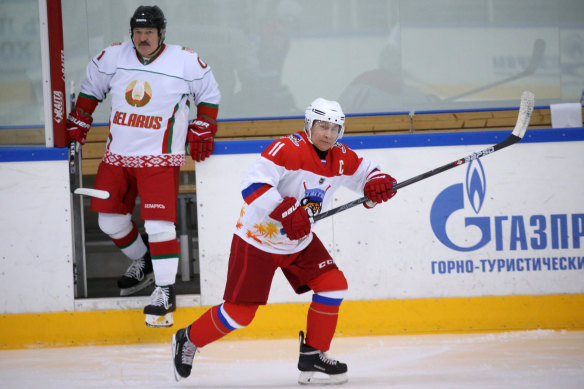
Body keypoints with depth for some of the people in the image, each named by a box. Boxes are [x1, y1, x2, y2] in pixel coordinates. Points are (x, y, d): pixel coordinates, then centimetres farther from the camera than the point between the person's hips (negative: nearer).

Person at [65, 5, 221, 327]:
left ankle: (165, 291, -7)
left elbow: (209, 95, 8)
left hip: (160, 158, -4)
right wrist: (76, 126, 14)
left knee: (159, 223, -14)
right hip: (117, 156, 4)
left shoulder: (186, 62, -6)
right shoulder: (113, 58, 1)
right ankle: (143, 264, 33)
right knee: (110, 219, 7)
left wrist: (201, 132, 1)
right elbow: (90, 90, 16)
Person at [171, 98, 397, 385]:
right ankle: (188, 340, 18)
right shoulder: (288, 149, -25)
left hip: (299, 242, 7)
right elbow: (252, 185, -34)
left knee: (334, 285, -6)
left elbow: (365, 171, 11)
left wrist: (376, 185, -14)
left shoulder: (341, 158, -2)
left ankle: (313, 356, 5)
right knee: (240, 312, -5)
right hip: (257, 240, -7)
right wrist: (286, 212, -43)